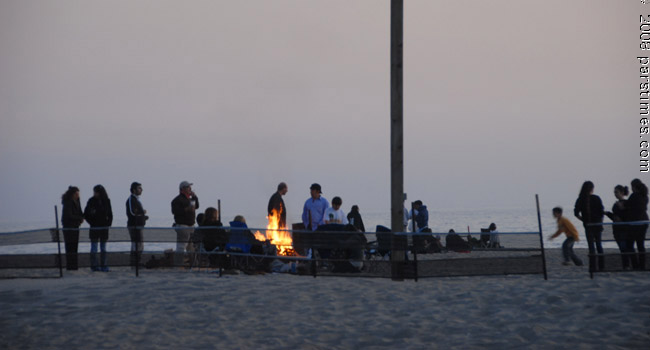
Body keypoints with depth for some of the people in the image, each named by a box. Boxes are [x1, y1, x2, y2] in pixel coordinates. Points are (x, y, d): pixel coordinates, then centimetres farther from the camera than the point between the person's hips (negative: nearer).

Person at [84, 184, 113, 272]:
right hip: (94, 228, -3)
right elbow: (86, 214, 0)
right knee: (94, 247, -1)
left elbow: (110, 214, 12)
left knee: (103, 248, 7)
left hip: (104, 227, 3)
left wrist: (109, 223, 2)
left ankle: (103, 265, 11)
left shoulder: (106, 201, 4)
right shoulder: (91, 200, -3)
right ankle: (94, 265, 4)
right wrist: (91, 222, -6)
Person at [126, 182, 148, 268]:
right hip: (134, 226, -11)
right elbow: (132, 212, -24)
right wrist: (143, 212, -8)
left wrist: (144, 216, 10)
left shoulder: (136, 199, 20)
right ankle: (134, 264, -7)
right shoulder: (131, 199, -13)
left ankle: (136, 263, 21)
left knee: (140, 246, 15)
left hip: (138, 226, 11)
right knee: (136, 246, -10)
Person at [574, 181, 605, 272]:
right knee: (598, 244, 15)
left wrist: (583, 219, 7)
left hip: (588, 226, 0)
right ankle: (601, 265, 17)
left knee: (591, 246, 4)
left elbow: (576, 213, -7)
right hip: (597, 224, 0)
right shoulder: (596, 198, -5)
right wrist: (600, 221, 8)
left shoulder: (580, 200, -3)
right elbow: (602, 212, -6)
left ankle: (593, 266, 0)